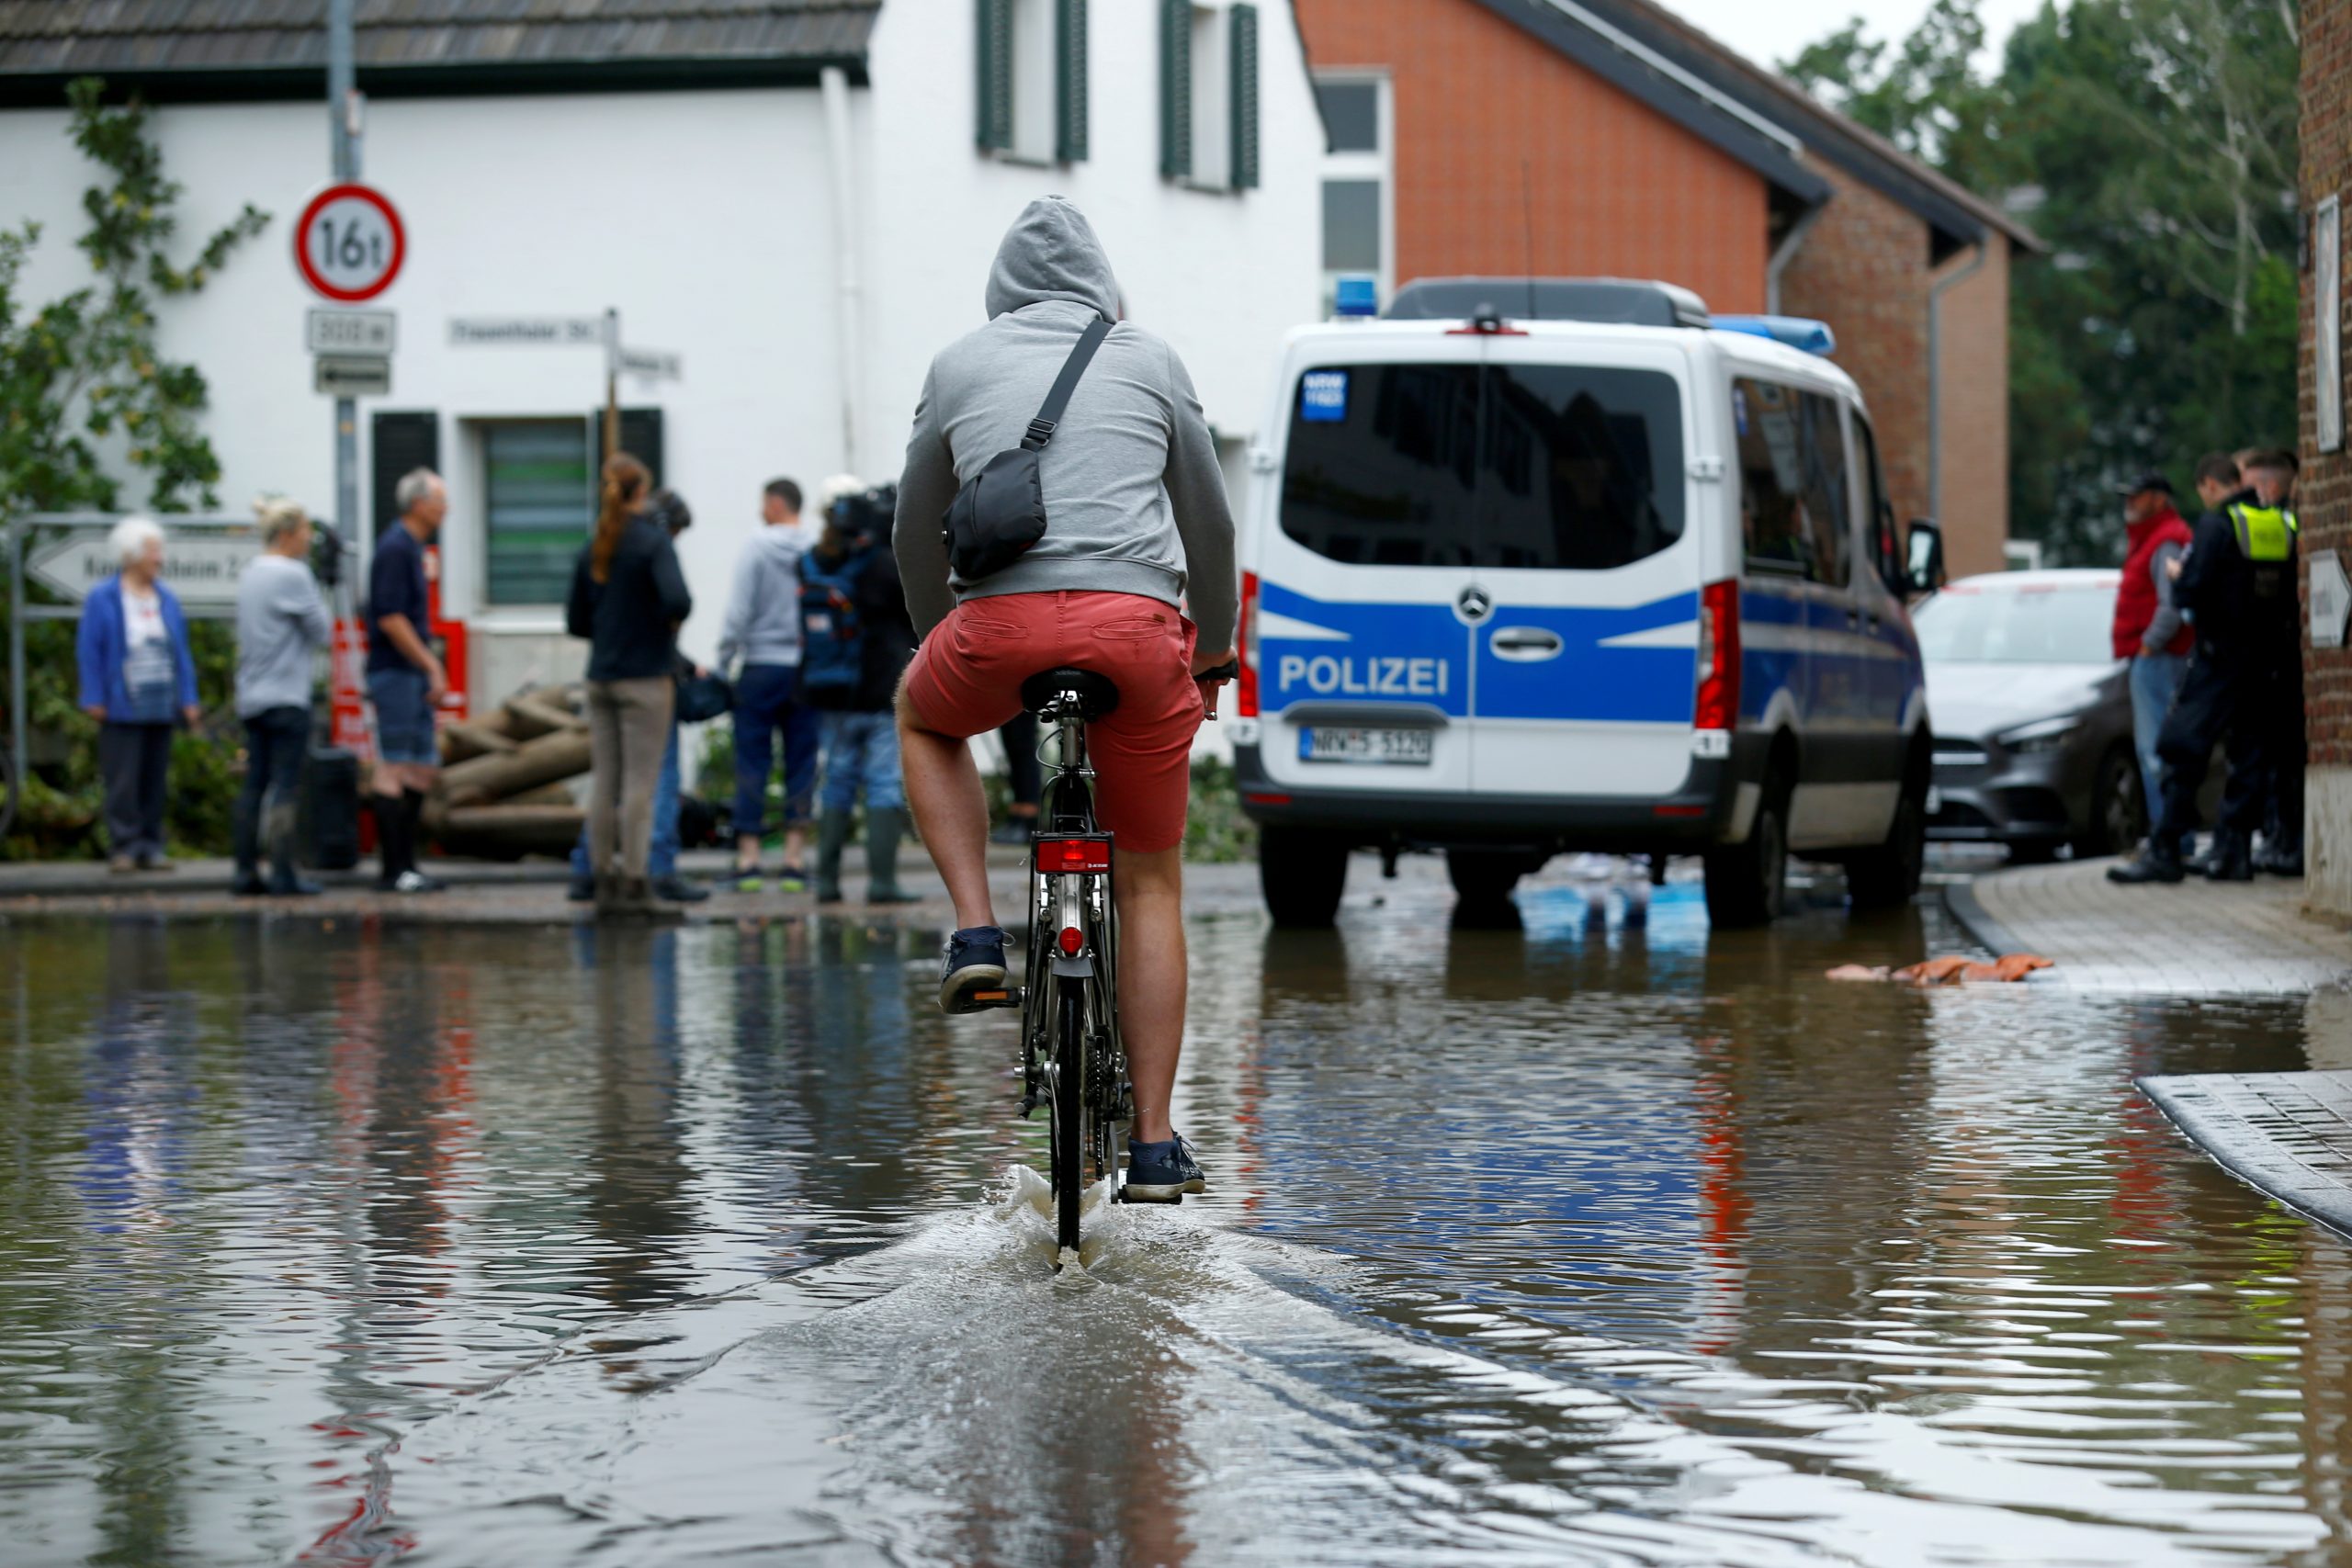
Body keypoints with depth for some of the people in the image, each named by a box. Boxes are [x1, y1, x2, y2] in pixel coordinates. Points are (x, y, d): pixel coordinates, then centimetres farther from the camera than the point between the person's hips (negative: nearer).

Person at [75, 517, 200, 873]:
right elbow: (89, 652, -3)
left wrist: (188, 700, 7)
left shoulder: (166, 600, 13)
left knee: (155, 782, 6)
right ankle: (123, 847, -5)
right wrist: (94, 699, -9)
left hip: (161, 708, 5)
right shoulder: (102, 600, -1)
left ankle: (151, 847, 10)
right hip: (122, 707, -5)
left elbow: (181, 654, 14)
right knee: (123, 782, -7)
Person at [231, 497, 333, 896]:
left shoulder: (250, 574, 14)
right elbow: (323, 631, -7)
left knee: (254, 784, 8)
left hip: (251, 697, 8)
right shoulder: (292, 575, -12)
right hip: (286, 698, -8)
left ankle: (246, 871, 6)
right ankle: (284, 873, -9)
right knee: (284, 785, -7)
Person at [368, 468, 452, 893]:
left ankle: (405, 864, 15)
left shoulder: (411, 547, 17)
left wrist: (433, 667, 18)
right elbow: (390, 619, -20)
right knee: (394, 771, -7)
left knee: (423, 769, 11)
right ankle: (394, 869, -6)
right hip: (395, 672, -10)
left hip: (413, 677, 10)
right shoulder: (395, 548, -14)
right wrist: (431, 668, -18)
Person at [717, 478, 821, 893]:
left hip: (761, 668, -2)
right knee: (802, 764, 5)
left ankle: (748, 858, 0)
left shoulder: (757, 548, -6)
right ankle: (795, 859, 3)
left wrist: (723, 663, -1)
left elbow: (739, 613, -8)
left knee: (752, 763, 3)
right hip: (806, 671, 2)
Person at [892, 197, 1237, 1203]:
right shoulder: (1148, 360, 18)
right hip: (1135, 626, 0)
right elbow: (1210, 523, 25)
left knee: (924, 717, 35)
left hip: (1000, 625, 0)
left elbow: (916, 533, 24)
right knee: (1149, 884, 14)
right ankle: (1155, 1145, 9)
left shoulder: (960, 365, 18)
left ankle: (977, 935, 16)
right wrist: (1216, 643, 41)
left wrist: (937, 638, 41)